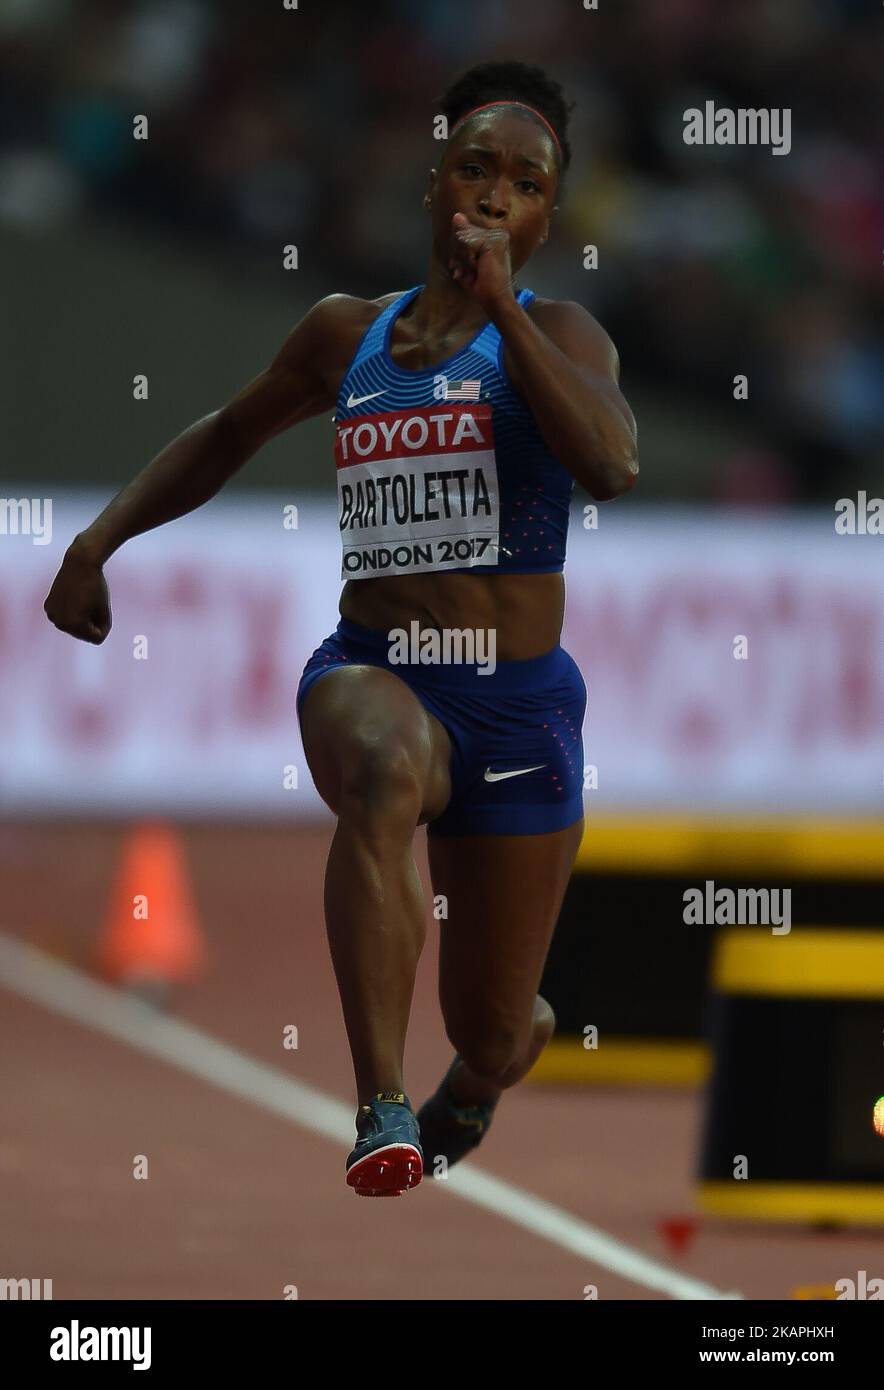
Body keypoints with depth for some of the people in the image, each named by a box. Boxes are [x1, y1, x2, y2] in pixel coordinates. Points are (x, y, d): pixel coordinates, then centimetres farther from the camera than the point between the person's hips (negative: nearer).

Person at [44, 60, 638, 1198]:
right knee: (384, 770, -39)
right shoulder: (348, 335, 11)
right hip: (370, 675, 1)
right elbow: (229, 435, 30)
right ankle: (381, 1114, -45)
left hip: (517, 705, -1)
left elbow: (612, 464, -23)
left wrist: (497, 301, -22)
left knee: (489, 1030, 8)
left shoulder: (558, 336, 0)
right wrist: (100, 539, 20)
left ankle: (474, 1082, 50)